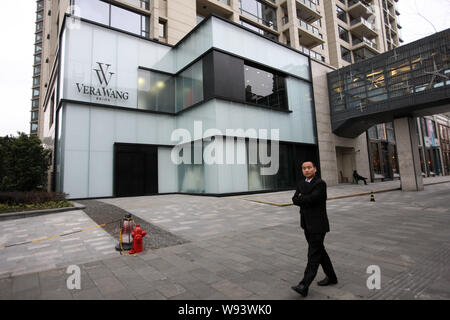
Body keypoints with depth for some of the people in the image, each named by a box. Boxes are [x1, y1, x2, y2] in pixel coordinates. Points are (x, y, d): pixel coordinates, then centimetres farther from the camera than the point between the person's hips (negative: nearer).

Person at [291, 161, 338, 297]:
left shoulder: (320, 183, -12)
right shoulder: (301, 184, 10)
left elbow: (312, 199, -23)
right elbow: (295, 200, 1)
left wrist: (301, 198, -6)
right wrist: (306, 201, -15)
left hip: (318, 225, -8)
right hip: (307, 225, 8)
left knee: (313, 255, -6)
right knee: (320, 251, 19)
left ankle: (304, 286, -7)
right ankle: (331, 277, 36)